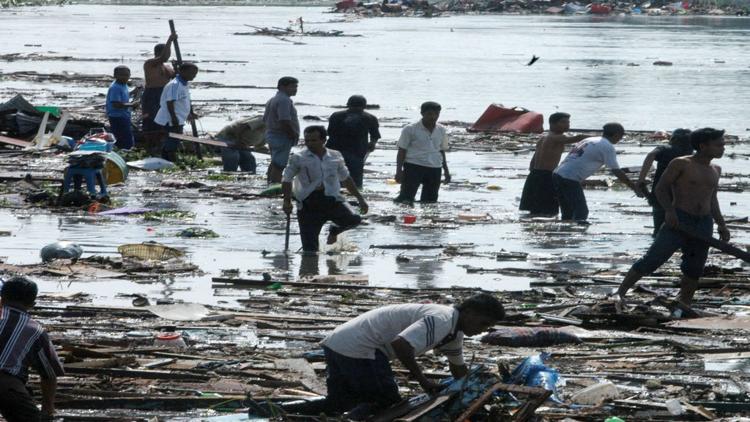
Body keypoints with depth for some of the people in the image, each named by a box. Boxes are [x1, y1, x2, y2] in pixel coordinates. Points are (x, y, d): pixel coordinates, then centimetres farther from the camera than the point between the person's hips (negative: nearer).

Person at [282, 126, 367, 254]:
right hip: (308, 203, -2)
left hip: (331, 200, 2)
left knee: (354, 220, -20)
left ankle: (334, 231, 11)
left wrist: (360, 199, 19)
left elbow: (346, 179, 20)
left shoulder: (335, 157, 8)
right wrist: (287, 201, -12)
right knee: (310, 248, -10)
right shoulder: (298, 158, 0)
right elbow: (287, 181, 2)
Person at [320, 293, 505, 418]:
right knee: (387, 403, -6)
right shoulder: (442, 320, -20)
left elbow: (458, 367, 32)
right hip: (358, 348, -10)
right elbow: (400, 344, -32)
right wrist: (422, 380, -20)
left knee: (337, 404, 19)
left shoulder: (455, 333, 13)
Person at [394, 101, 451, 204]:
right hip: (414, 167, -5)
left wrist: (446, 171, 20)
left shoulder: (441, 131, 11)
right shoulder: (410, 129, -3)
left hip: (434, 169, 5)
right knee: (406, 198, -11)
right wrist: (399, 171, -8)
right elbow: (402, 151, -1)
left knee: (431, 199, 6)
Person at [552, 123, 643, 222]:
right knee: (581, 214, -4)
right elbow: (617, 172, -9)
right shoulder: (607, 147, -6)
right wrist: (635, 188, -3)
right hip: (570, 179, -9)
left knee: (568, 214, 17)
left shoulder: (589, 140, 19)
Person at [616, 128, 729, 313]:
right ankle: (620, 293, -4)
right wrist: (669, 210, -21)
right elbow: (661, 188, -6)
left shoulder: (715, 170, 14)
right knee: (652, 259, -9)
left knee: (694, 269, 7)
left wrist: (721, 224, 18)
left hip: (704, 224, 6)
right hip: (678, 220, -6)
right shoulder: (681, 164, -6)